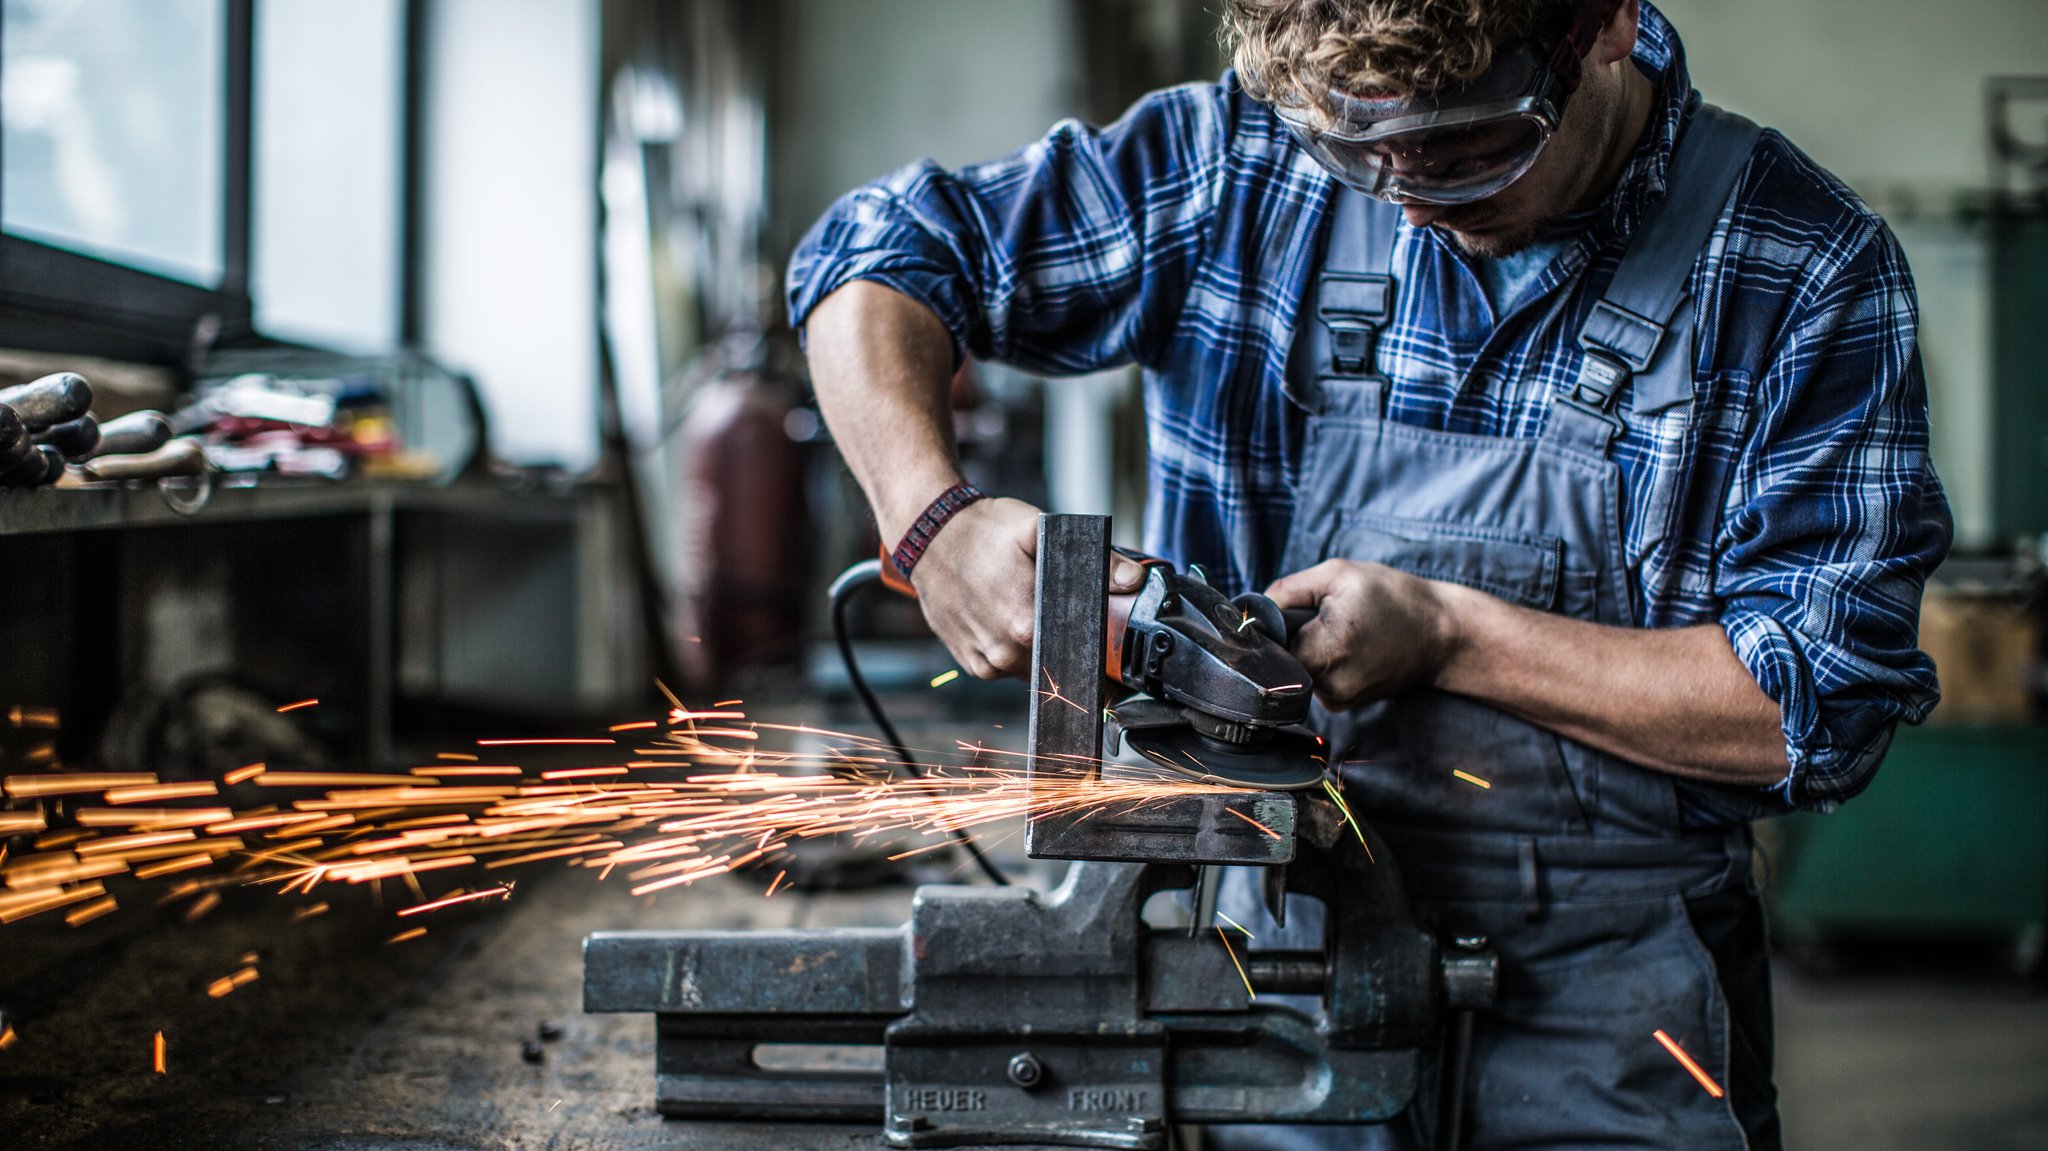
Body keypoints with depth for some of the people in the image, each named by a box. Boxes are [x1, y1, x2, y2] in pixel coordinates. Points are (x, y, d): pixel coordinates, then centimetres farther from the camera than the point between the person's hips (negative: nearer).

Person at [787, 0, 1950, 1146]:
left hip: (1600, 981, -3)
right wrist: (936, 521, -12)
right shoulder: (1245, 162, -1)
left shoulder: (1810, 271, -7)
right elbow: (880, 258, 7)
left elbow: (1821, 704, -10)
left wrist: (1445, 634, -16)